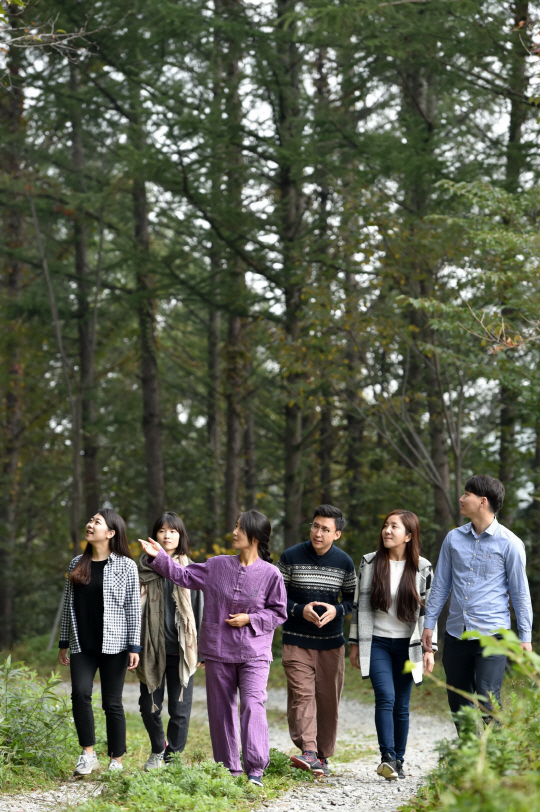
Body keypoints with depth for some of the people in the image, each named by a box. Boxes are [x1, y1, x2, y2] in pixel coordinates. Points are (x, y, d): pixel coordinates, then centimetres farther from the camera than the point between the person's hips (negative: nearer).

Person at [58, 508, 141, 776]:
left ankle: (116, 761, 12)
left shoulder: (125, 565, -2)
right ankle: (88, 754, -5)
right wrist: (63, 643, 13)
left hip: (113, 644, -3)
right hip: (82, 644, 3)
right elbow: (69, 604, 15)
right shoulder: (77, 564, 11)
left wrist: (134, 646, -9)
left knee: (112, 702, 0)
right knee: (80, 692, -16)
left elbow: (134, 608, -4)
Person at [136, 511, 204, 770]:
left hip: (180, 649, -1)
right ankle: (158, 749, 30)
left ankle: (174, 756, 14)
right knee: (149, 705, 5)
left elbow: (199, 611, 5)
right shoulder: (145, 568, 6)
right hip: (152, 649, 1)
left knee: (180, 707, 1)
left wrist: (200, 650, 1)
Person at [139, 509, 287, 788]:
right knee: (221, 710, 8)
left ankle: (255, 769, -17)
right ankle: (228, 769, 18)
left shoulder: (270, 574, -4)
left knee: (252, 705, -18)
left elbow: (278, 613, 2)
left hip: (253, 654, -4)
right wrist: (159, 556, 6)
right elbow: (184, 576, 13)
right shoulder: (217, 566, 5)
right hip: (218, 652, 4)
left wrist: (250, 619, -10)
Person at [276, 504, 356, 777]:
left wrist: (337, 610, -10)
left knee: (328, 699, 4)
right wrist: (300, 610, -15)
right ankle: (308, 751, -24)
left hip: (331, 642, 2)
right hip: (297, 640, -2)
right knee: (301, 694, -16)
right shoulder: (291, 557, -4)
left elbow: (353, 598, 11)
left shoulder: (344, 563, 2)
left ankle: (322, 755, 16)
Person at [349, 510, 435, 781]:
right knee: (385, 697, -18)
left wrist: (429, 648, -1)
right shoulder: (369, 563, 3)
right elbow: (359, 605, 6)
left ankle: (399, 761, 14)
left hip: (406, 645, 1)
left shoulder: (422, 568, 1)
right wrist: (355, 645, 5)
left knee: (402, 705, 4)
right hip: (377, 643, 0)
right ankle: (387, 758, -21)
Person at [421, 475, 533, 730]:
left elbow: (520, 592, -1)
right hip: (456, 633, 5)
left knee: (487, 703, -11)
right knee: (458, 704, 10)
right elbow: (441, 584, 15)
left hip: (492, 634, -5)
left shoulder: (509, 543, -4)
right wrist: (429, 623, 12)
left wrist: (525, 637, -3)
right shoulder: (453, 538, 8)